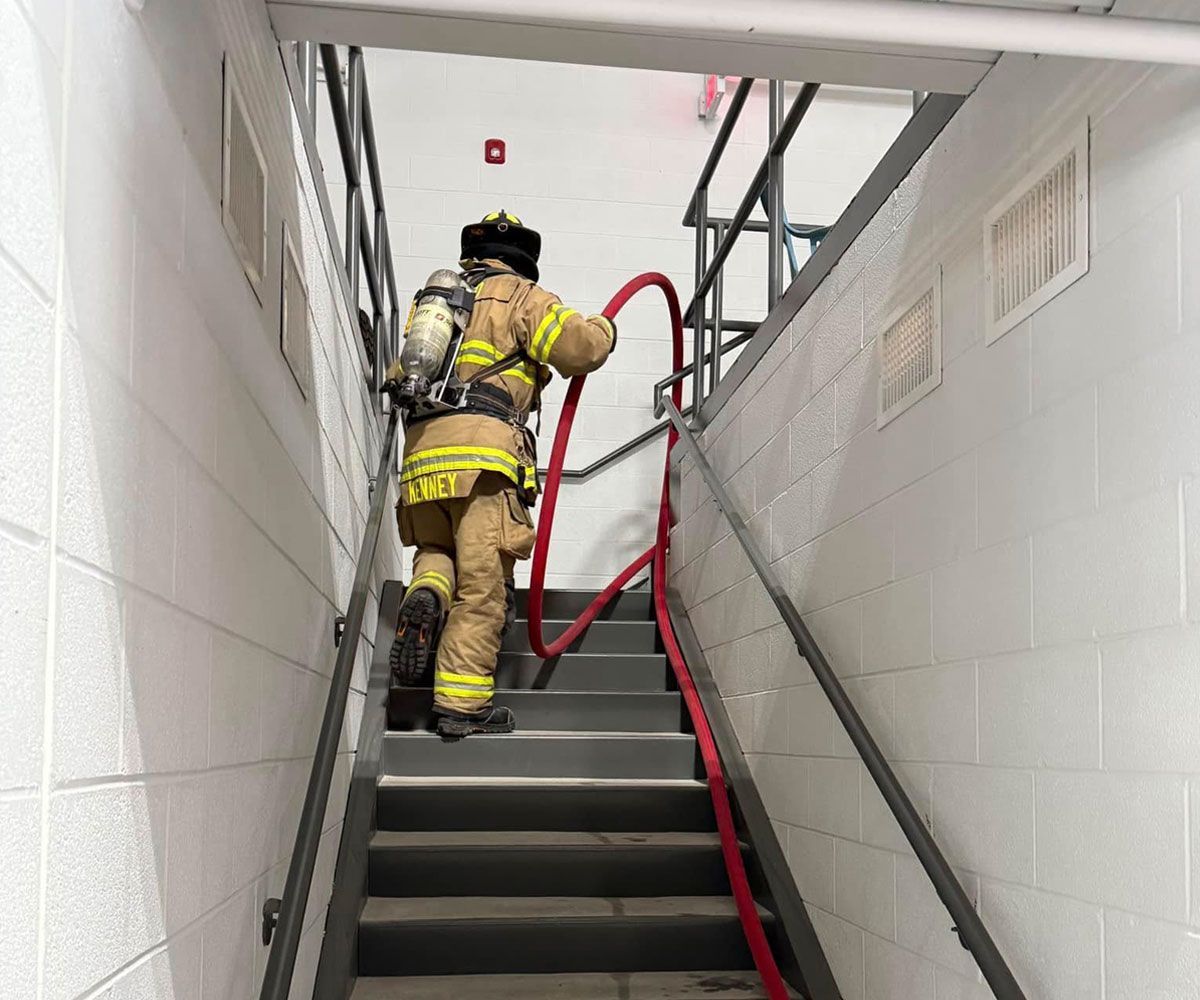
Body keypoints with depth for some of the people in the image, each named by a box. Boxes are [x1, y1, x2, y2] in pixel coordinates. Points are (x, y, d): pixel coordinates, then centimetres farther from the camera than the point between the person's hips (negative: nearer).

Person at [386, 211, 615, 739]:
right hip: (483, 447, -5)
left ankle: (425, 595, -9)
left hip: (421, 449, 5)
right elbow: (579, 346, -3)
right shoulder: (522, 298, 10)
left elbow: (396, 378, 29)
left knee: (437, 549, 25)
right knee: (482, 581, -3)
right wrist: (603, 328, 18)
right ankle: (462, 703, -5)